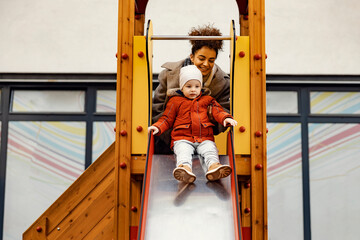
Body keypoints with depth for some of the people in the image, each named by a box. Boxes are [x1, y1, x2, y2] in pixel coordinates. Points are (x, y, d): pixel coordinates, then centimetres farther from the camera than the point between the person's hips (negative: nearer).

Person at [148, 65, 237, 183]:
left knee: (210, 149, -29)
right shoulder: (175, 101, 15)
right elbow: (167, 119, 16)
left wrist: (225, 118, -10)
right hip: (182, 138, -2)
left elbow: (217, 111, 13)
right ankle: (184, 167, -60)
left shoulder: (207, 100, 21)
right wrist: (157, 127, -3)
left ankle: (213, 166, -55)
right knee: (183, 151, -33)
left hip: (204, 138, 2)